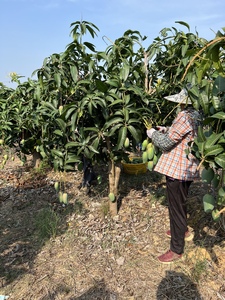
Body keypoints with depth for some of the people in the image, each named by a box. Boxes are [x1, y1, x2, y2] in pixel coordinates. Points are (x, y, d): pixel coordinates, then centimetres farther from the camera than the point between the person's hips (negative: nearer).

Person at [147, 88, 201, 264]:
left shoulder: (185, 117, -22)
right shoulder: (195, 117, 8)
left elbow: (165, 143, -20)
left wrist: (154, 134, -2)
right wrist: (166, 131, 11)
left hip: (177, 169, -10)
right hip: (186, 168, 10)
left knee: (176, 207, 1)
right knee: (180, 202, 27)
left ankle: (177, 250, 15)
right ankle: (183, 231, 49)